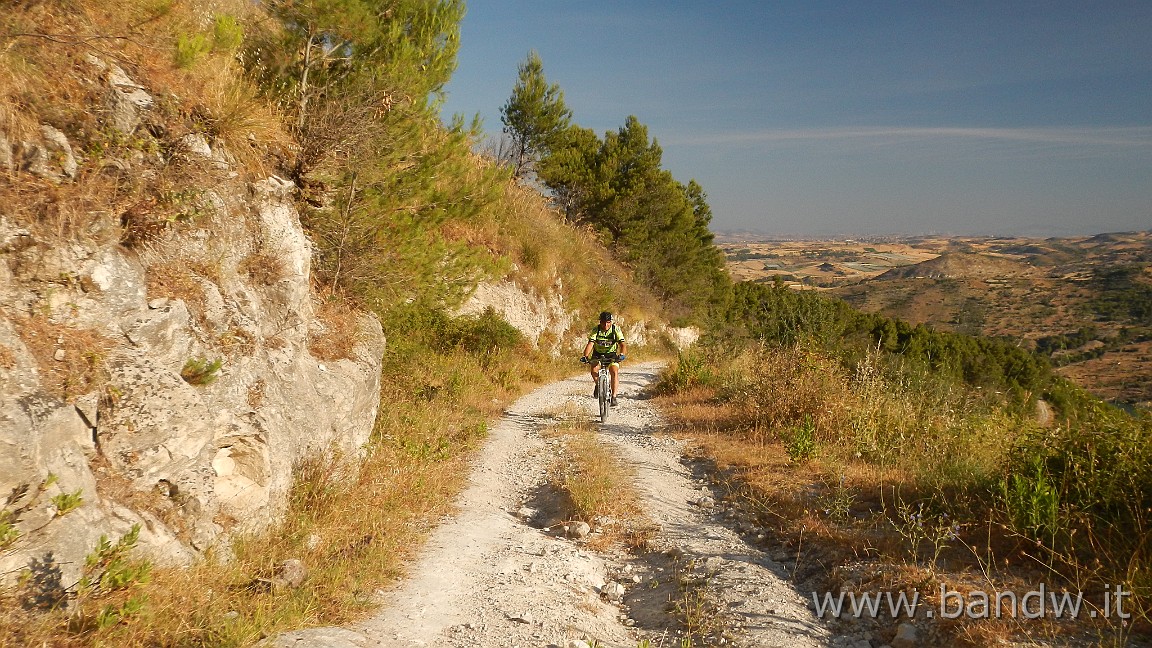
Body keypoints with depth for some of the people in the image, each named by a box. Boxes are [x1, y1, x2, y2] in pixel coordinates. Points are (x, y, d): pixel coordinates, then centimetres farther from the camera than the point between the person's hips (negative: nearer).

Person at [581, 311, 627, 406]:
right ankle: (598, 384, 5)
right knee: (594, 370, -27)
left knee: (615, 371, -24)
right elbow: (590, 344, -28)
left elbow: (623, 344, -28)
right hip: (597, 354, 0)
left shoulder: (616, 329, -18)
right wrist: (585, 356, -45)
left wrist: (622, 354, -48)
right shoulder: (596, 330, -18)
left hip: (612, 354, 0)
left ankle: (614, 397, -21)